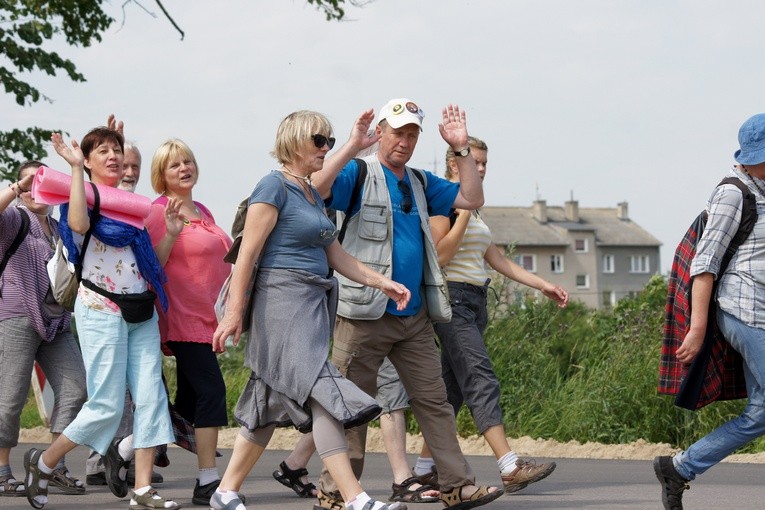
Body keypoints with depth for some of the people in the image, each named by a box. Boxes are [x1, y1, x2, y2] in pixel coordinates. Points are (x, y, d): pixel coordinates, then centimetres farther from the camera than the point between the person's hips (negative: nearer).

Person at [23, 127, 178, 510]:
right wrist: (75, 168, -24)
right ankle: (42, 462, 11)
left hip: (141, 312, 6)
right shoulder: (85, 196, -3)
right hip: (101, 309, -6)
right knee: (107, 406, -8)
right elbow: (78, 224, -30)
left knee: (151, 397, -4)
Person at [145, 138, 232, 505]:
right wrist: (170, 233, -28)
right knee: (211, 389, -15)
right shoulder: (160, 212, -9)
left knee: (190, 399, 12)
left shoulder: (202, 212, 16)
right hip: (185, 317, -9)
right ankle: (207, 481, -13)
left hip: (208, 317, 9)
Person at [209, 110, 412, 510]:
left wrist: (381, 282, 13)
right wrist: (234, 311, -17)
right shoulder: (274, 187, -8)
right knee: (323, 395, -16)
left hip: (313, 304, 10)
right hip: (283, 300, -10)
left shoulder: (313, 195, 19)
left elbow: (335, 256, 23)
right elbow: (248, 253, -12)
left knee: (272, 406, 10)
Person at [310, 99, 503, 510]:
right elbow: (316, 189, -20)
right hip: (365, 314, -6)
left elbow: (472, 199, 12)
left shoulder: (421, 183, 18)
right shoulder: (359, 174, -2)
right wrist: (352, 146, -24)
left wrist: (462, 148, 4)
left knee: (434, 402, 5)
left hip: (415, 317, 6)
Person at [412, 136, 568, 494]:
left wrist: (542, 285, 14)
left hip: (474, 302, 9)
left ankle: (425, 468, 12)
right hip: (452, 299, -9)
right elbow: (440, 255, -16)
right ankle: (510, 468, -26)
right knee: (482, 381, -17)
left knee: (452, 387, 8)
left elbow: (499, 261, 19)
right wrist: (464, 212, -17)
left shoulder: (472, 210, 19)